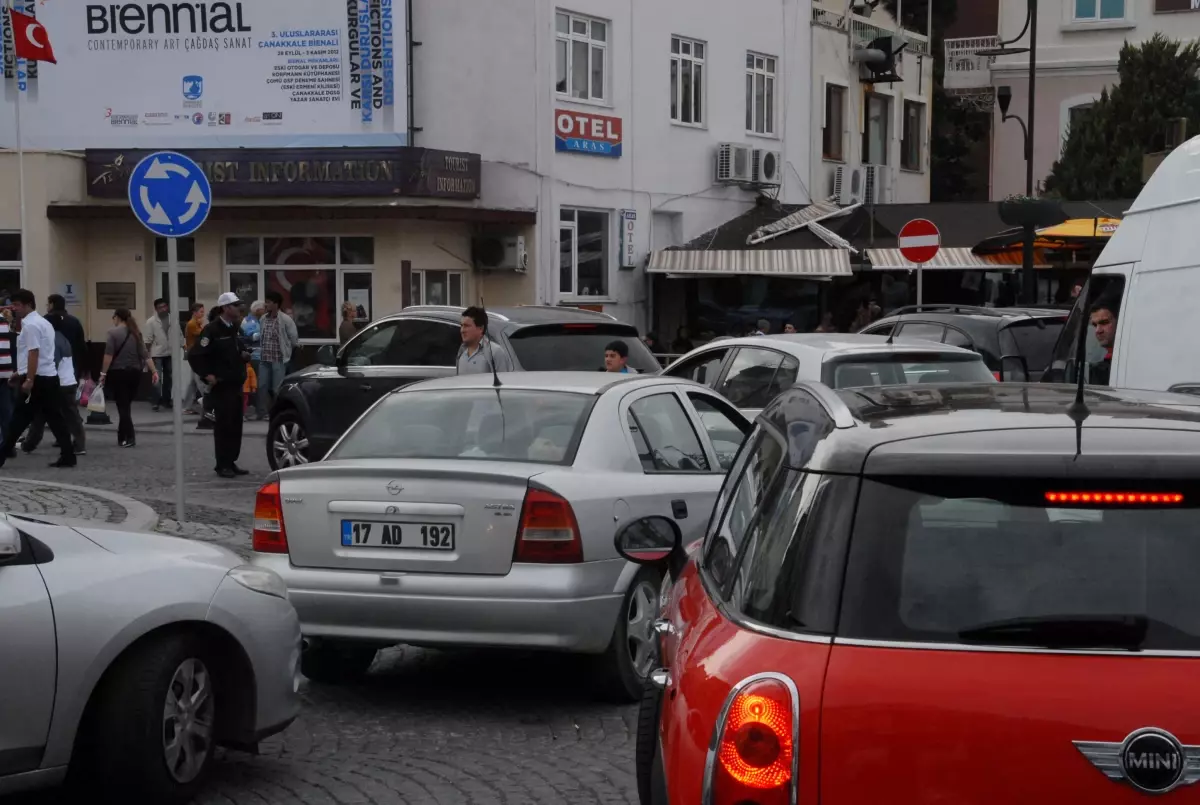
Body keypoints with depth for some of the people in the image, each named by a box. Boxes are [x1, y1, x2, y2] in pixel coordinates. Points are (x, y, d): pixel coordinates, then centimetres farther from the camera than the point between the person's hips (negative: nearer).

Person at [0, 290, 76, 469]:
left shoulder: (30, 325, -13)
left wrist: (28, 380, -23)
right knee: (55, 419, 6)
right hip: (49, 376, 9)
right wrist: (21, 373, 25)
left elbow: (34, 354, -20)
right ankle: (67, 456, 1)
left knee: (19, 420, -3)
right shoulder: (43, 323, 19)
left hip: (37, 379, -9)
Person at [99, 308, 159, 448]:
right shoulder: (136, 333, 10)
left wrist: (103, 373, -11)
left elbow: (109, 355, -15)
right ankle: (122, 436, 20)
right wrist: (154, 371, 4)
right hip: (134, 373, 6)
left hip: (118, 373, -6)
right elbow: (145, 355, 5)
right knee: (126, 405, 15)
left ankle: (129, 438, -11)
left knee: (122, 406, -3)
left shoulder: (114, 332, -9)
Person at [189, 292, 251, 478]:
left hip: (236, 384, 8)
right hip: (221, 386, -8)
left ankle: (231, 462, 17)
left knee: (235, 425, 9)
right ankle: (222, 465, 2)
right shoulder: (212, 330, -14)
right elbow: (195, 356, -19)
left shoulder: (234, 328, 13)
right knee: (223, 425, -5)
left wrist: (244, 355, 7)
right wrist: (207, 375, -18)